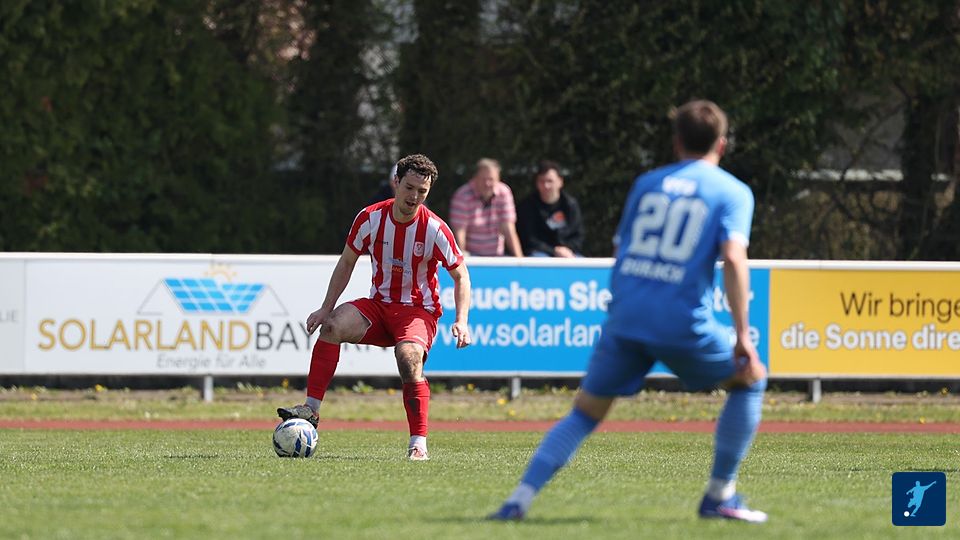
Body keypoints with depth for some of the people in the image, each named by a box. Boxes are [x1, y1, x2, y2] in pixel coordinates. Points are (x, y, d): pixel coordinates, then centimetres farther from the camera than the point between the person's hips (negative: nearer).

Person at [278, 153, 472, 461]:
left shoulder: (434, 229, -12)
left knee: (409, 357, -33)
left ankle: (419, 444, -27)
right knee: (332, 325, -26)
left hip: (418, 311, -3)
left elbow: (460, 276, -4)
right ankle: (311, 408, -24)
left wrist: (461, 321, -16)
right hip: (378, 305, 3)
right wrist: (326, 308, 1)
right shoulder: (371, 218, -5)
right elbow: (346, 263, 8)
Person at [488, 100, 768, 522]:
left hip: (624, 315, 3)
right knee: (750, 381, 20)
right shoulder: (732, 192, 5)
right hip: (683, 321, -3)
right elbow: (733, 258, -10)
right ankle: (719, 496, 17)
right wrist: (742, 336, -11)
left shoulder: (646, 183, 18)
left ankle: (520, 499, -3)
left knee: (584, 412, 14)